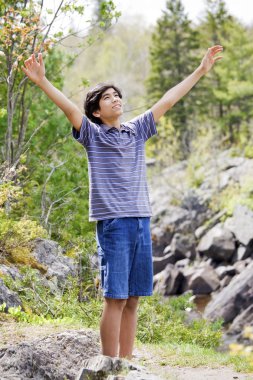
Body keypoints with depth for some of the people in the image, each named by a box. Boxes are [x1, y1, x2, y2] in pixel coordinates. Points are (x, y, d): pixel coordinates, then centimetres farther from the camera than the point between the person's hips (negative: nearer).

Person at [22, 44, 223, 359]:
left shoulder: (137, 131, 16)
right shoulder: (92, 134, 3)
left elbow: (168, 100, 17)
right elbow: (68, 107, -12)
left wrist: (201, 70, 19)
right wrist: (42, 81, -27)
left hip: (141, 221, 5)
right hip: (113, 223, -5)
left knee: (132, 299, 6)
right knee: (115, 298, -7)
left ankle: (126, 364, 12)